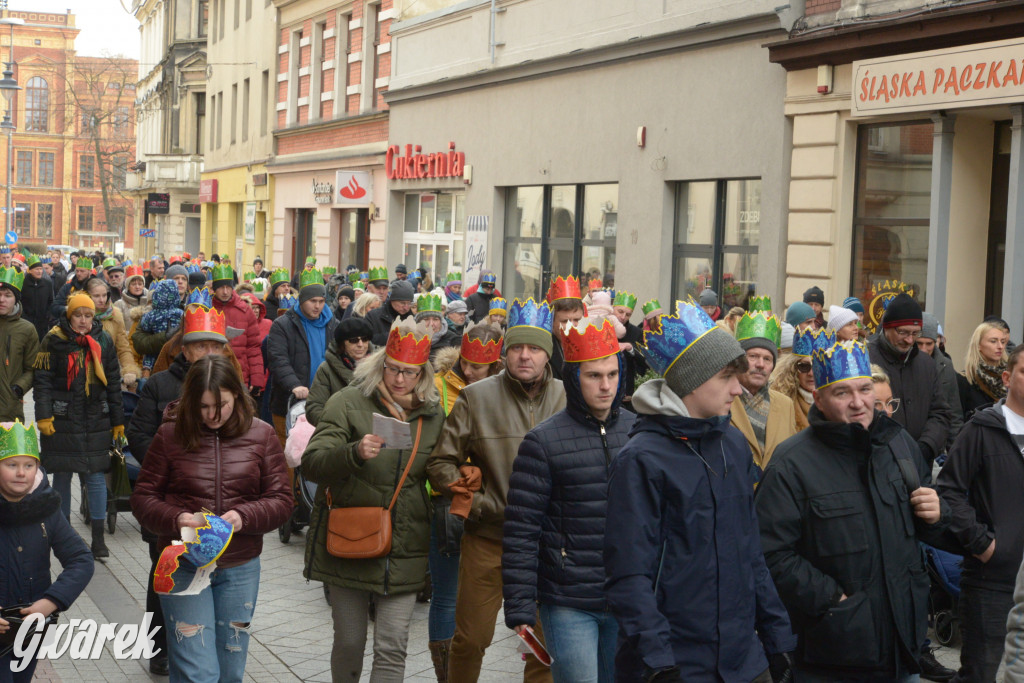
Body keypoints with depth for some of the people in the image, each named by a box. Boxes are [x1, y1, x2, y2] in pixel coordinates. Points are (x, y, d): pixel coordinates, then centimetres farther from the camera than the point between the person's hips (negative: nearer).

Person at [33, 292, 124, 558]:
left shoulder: (103, 341, 6)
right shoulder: (54, 340, -3)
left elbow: (113, 383, 11)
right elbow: (42, 380, -4)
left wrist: (117, 421, 11)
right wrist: (43, 415, -13)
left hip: (96, 422, 2)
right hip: (62, 421, -2)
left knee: (96, 476, 1)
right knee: (62, 476, 7)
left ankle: (98, 539, 7)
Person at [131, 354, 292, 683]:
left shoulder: (261, 435, 0)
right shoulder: (171, 434, -4)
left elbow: (281, 501, 0)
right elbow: (142, 499, 1)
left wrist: (244, 517, -19)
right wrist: (176, 519, -19)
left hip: (240, 570, 2)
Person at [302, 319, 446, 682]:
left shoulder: (433, 415, 7)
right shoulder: (348, 403, -5)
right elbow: (311, 464, -15)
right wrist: (355, 453, -32)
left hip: (403, 552, 2)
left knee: (393, 649, -3)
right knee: (349, 642, 10)